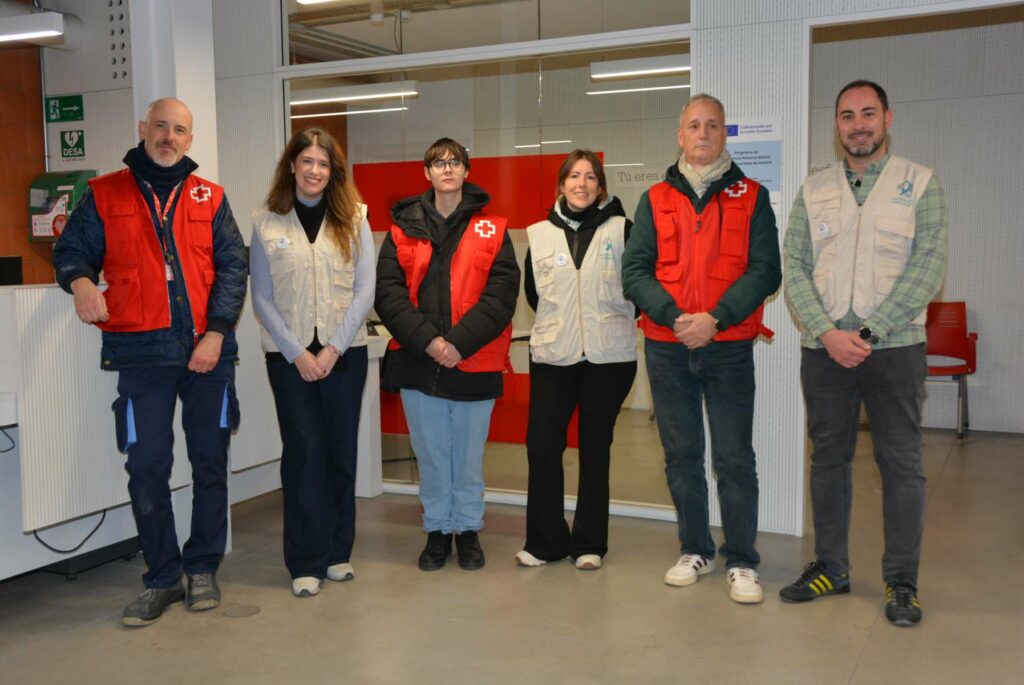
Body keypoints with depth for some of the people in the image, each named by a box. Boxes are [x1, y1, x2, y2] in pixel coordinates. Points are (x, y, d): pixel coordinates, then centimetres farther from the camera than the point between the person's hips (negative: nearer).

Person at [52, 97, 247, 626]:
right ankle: (162, 578, 17)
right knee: (147, 467, 0)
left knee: (210, 463, 7)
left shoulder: (210, 199, 10)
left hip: (208, 350, 1)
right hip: (141, 351, -1)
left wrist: (216, 332, -8)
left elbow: (233, 266, 4)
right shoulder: (104, 194, 9)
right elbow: (70, 250, 9)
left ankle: (203, 569, 24)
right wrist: (80, 281, -16)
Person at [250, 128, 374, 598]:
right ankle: (307, 562, 5)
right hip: (289, 354, -1)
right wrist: (297, 353, -8)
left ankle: (337, 552, 18)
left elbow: (364, 291, -1)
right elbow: (262, 298, 1)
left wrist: (333, 348, -9)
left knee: (341, 451, 6)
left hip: (344, 352, 1)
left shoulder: (353, 220, 4)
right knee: (304, 451, -3)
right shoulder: (268, 224, 3)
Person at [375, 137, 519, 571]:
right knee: (430, 455, 11)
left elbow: (502, 292, -6)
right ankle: (437, 531, 27)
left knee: (469, 455, 10)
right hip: (417, 362, 1)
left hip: (474, 364, -1)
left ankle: (468, 530, 27)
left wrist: (460, 342, -16)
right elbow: (388, 292, -2)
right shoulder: (403, 228, 6)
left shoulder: (491, 229, 3)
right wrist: (427, 340, -15)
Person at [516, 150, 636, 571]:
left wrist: (612, 323, 8)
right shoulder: (540, 234, 7)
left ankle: (589, 544, 19)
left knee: (595, 449, 7)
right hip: (552, 356, 2)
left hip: (608, 357, -1)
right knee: (541, 445, -2)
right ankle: (544, 540, 13)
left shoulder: (621, 230, 0)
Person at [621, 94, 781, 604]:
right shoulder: (656, 200, 8)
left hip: (728, 347, -2)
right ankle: (696, 551, 26)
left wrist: (716, 319, -17)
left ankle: (741, 562, 14)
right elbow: (634, 271, 0)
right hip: (667, 348, 2)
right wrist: (674, 316, -15)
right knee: (681, 456, 11)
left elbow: (765, 270, -4)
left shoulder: (751, 197, 4)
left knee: (735, 458, 1)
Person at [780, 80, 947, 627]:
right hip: (824, 348, 2)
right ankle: (829, 568, 23)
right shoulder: (814, 189, 10)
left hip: (895, 346, -2)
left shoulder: (920, 184, 3)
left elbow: (928, 269, -6)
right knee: (828, 457, 9)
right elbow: (794, 269, 3)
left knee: (900, 462, 2)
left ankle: (901, 581, 15)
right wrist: (828, 333, -11)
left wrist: (868, 332, -15)